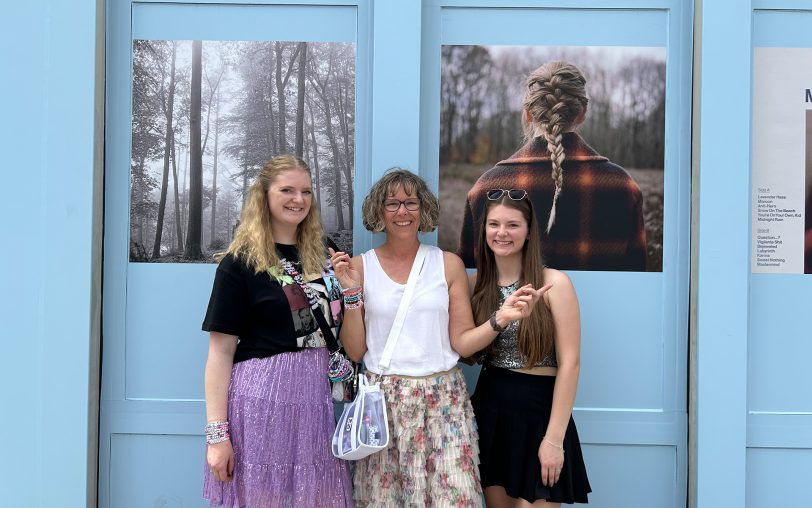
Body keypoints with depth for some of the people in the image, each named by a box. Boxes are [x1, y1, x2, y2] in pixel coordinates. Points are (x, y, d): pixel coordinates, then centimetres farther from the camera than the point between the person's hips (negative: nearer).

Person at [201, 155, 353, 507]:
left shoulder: (321, 259, 11)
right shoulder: (240, 262, -5)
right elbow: (221, 352, -8)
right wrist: (217, 433, -13)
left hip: (315, 397, 5)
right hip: (260, 397, -5)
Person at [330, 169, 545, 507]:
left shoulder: (449, 264, 3)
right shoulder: (360, 267, 1)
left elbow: (462, 342, 1)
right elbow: (354, 351, 0)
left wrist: (500, 319, -14)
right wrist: (351, 293, -10)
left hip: (444, 399, 0)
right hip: (382, 400, 0)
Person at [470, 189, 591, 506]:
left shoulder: (554, 283, -10)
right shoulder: (476, 284, 4)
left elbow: (569, 363, -12)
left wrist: (555, 438, -15)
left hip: (539, 411, -4)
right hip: (489, 411, 5)